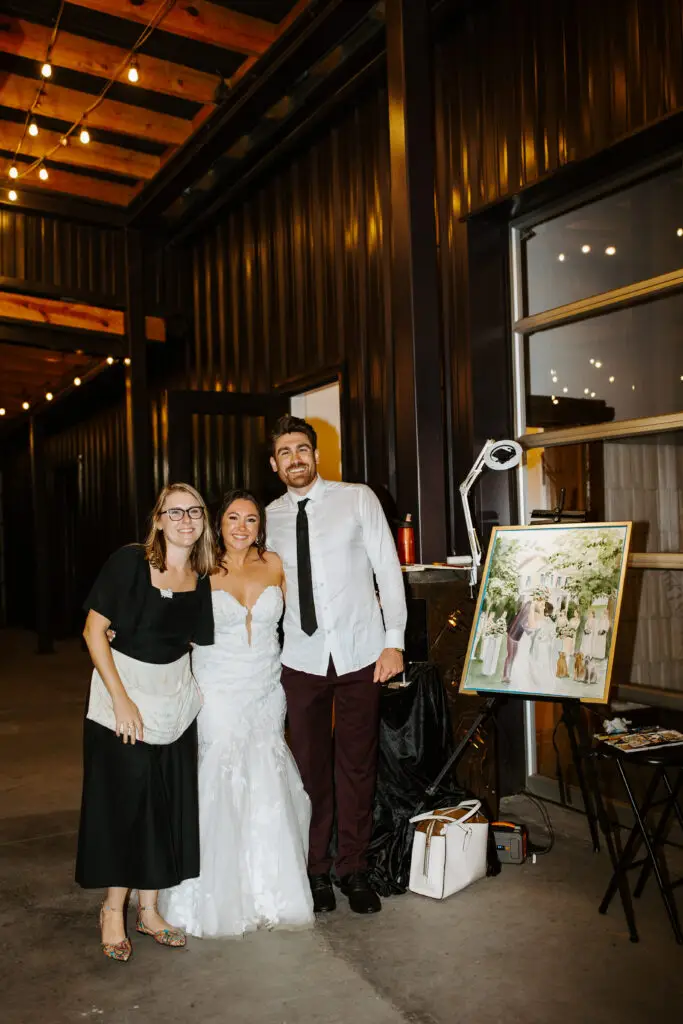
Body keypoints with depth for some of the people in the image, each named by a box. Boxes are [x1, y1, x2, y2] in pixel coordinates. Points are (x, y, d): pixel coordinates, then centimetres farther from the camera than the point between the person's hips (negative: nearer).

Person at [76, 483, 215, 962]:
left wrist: (194, 687, -2)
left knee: (168, 807, 9)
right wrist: (120, 698, -16)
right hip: (123, 695, -4)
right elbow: (94, 630, -13)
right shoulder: (130, 562, -13)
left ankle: (148, 909, 27)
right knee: (122, 804, 3)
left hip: (176, 701, 4)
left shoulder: (202, 577, 0)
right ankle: (114, 909, 25)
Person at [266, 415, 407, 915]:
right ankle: (316, 870, 26)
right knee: (310, 767, 8)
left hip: (360, 653, -1)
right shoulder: (270, 517, 5)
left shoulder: (358, 498, -2)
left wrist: (394, 641, -7)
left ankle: (354, 869, 26)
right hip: (301, 659, 2)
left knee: (357, 766, 8)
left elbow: (388, 569, -2)